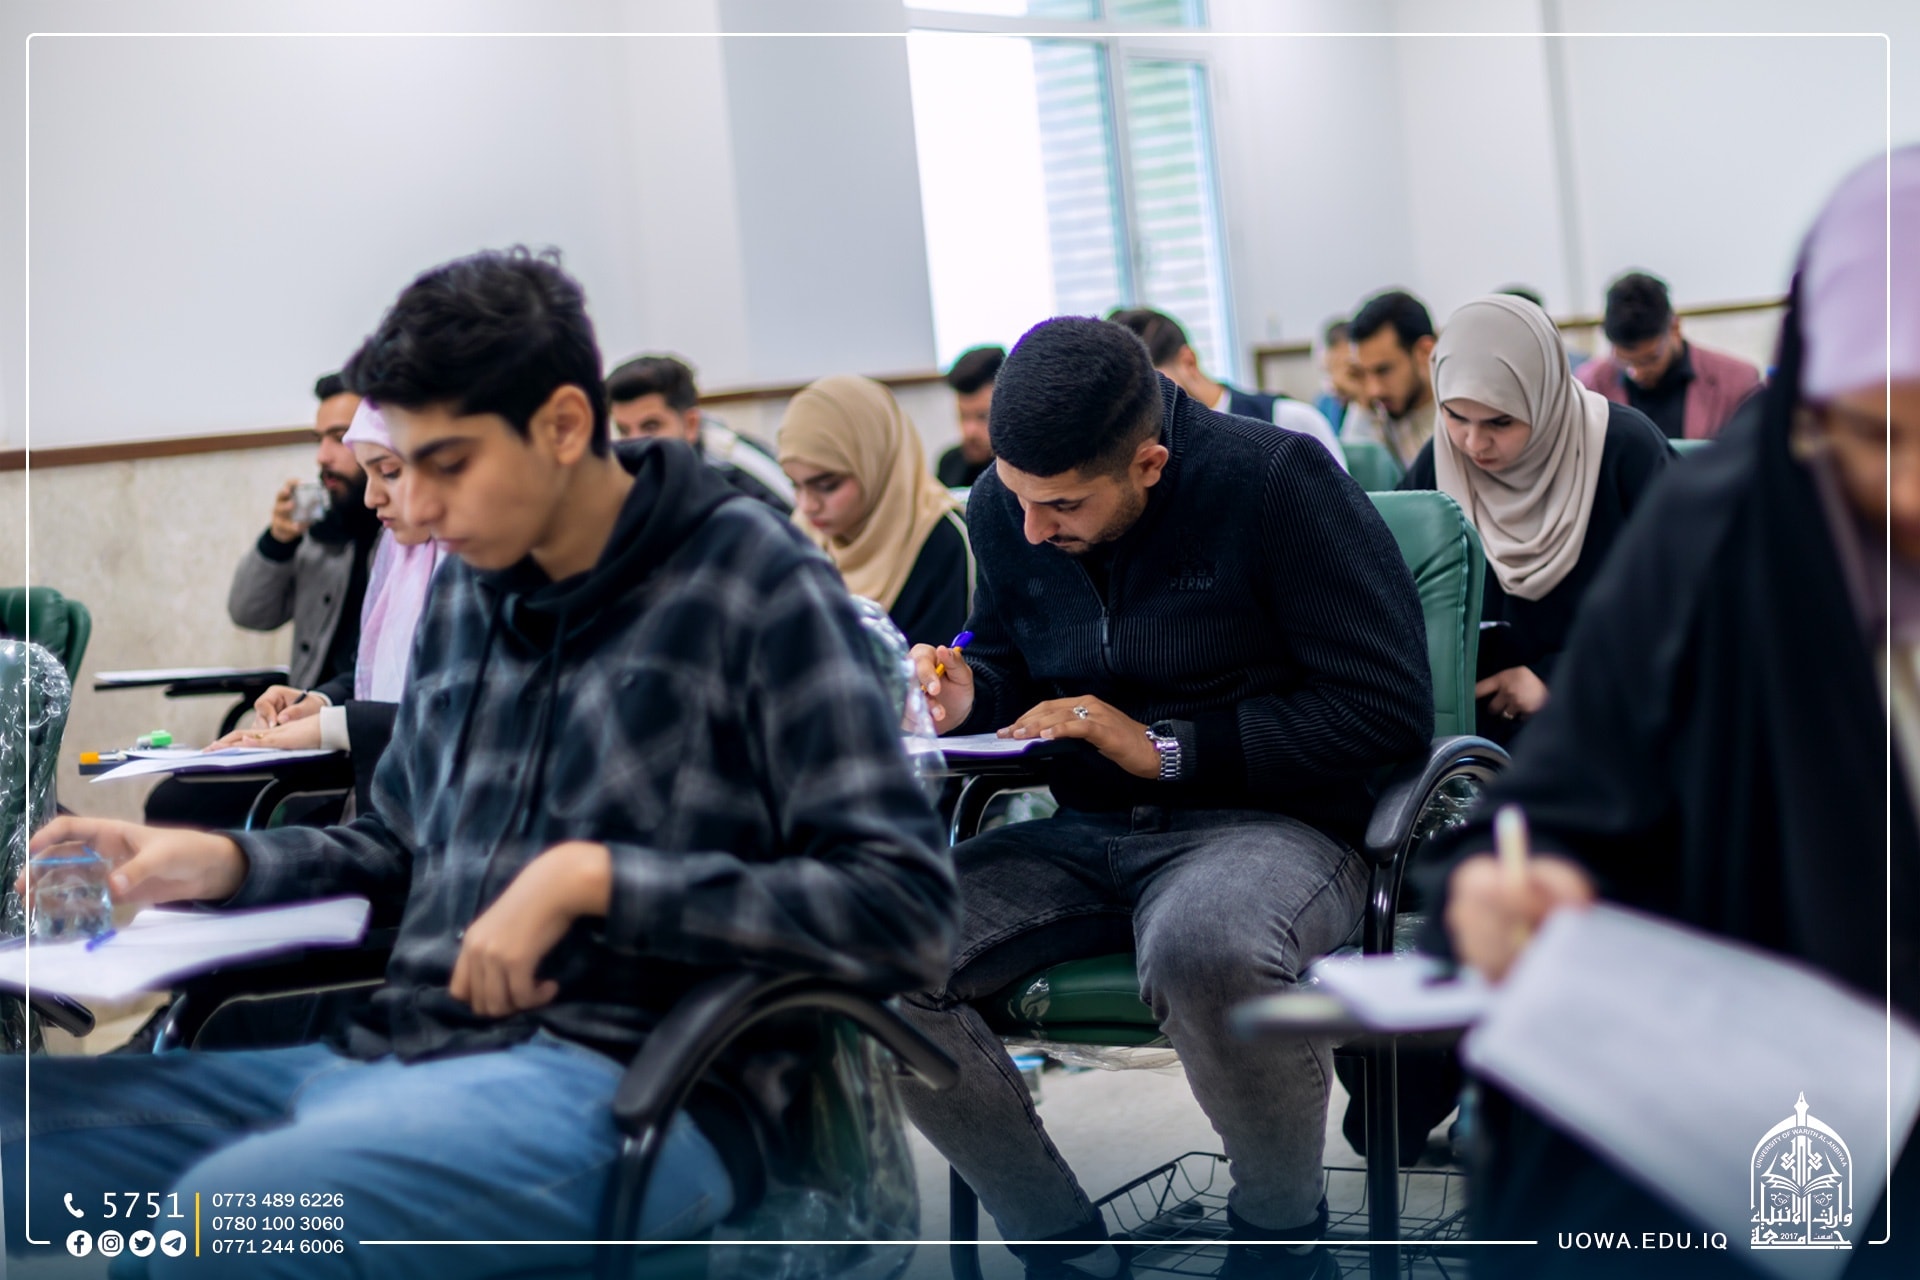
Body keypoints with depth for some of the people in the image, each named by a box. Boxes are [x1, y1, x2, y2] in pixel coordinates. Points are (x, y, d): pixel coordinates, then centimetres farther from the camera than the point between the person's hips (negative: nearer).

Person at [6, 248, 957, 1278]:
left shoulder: (755, 585, -2)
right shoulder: (468, 590, 19)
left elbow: (908, 911, -10)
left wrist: (593, 879, -15)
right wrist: (222, 863, 12)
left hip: (621, 1079, -7)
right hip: (394, 1057, 7)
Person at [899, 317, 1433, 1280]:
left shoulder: (1276, 480, -12)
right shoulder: (1003, 508, 6)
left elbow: (1389, 709, -16)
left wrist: (1167, 750, -17)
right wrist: (971, 697, 0)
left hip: (1270, 826, -6)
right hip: (1086, 839, 6)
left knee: (1203, 946, -42)